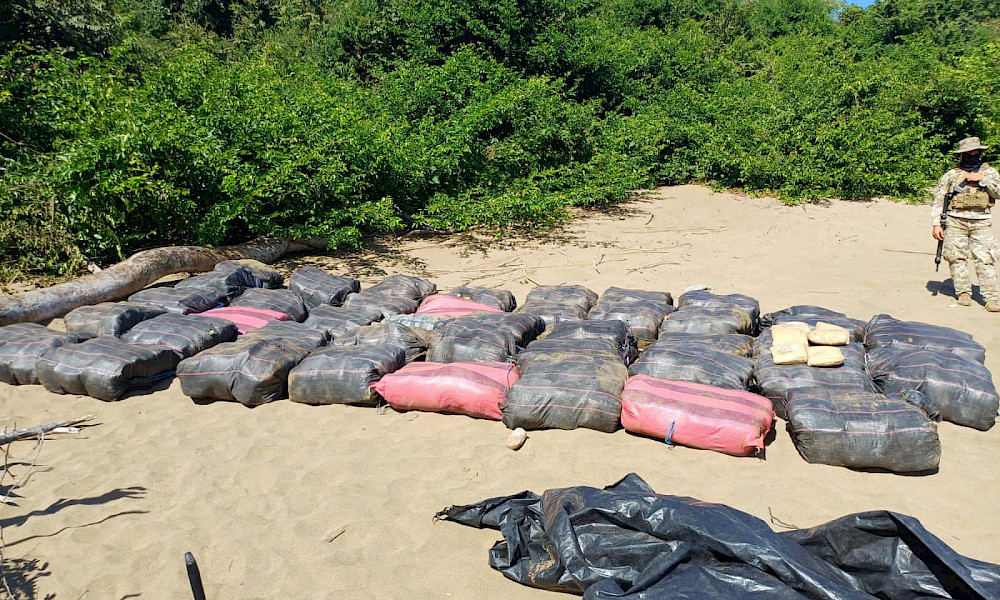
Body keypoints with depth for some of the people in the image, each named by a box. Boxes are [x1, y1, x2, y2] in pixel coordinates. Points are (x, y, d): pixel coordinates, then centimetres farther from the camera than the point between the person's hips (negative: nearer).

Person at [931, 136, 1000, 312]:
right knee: (957, 258, 1)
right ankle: (963, 292, 12)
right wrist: (937, 224, -2)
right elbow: (938, 200, 6)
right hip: (956, 221, 0)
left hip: (981, 222, 0)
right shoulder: (951, 175, 8)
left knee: (985, 259, -6)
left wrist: (982, 179, -7)